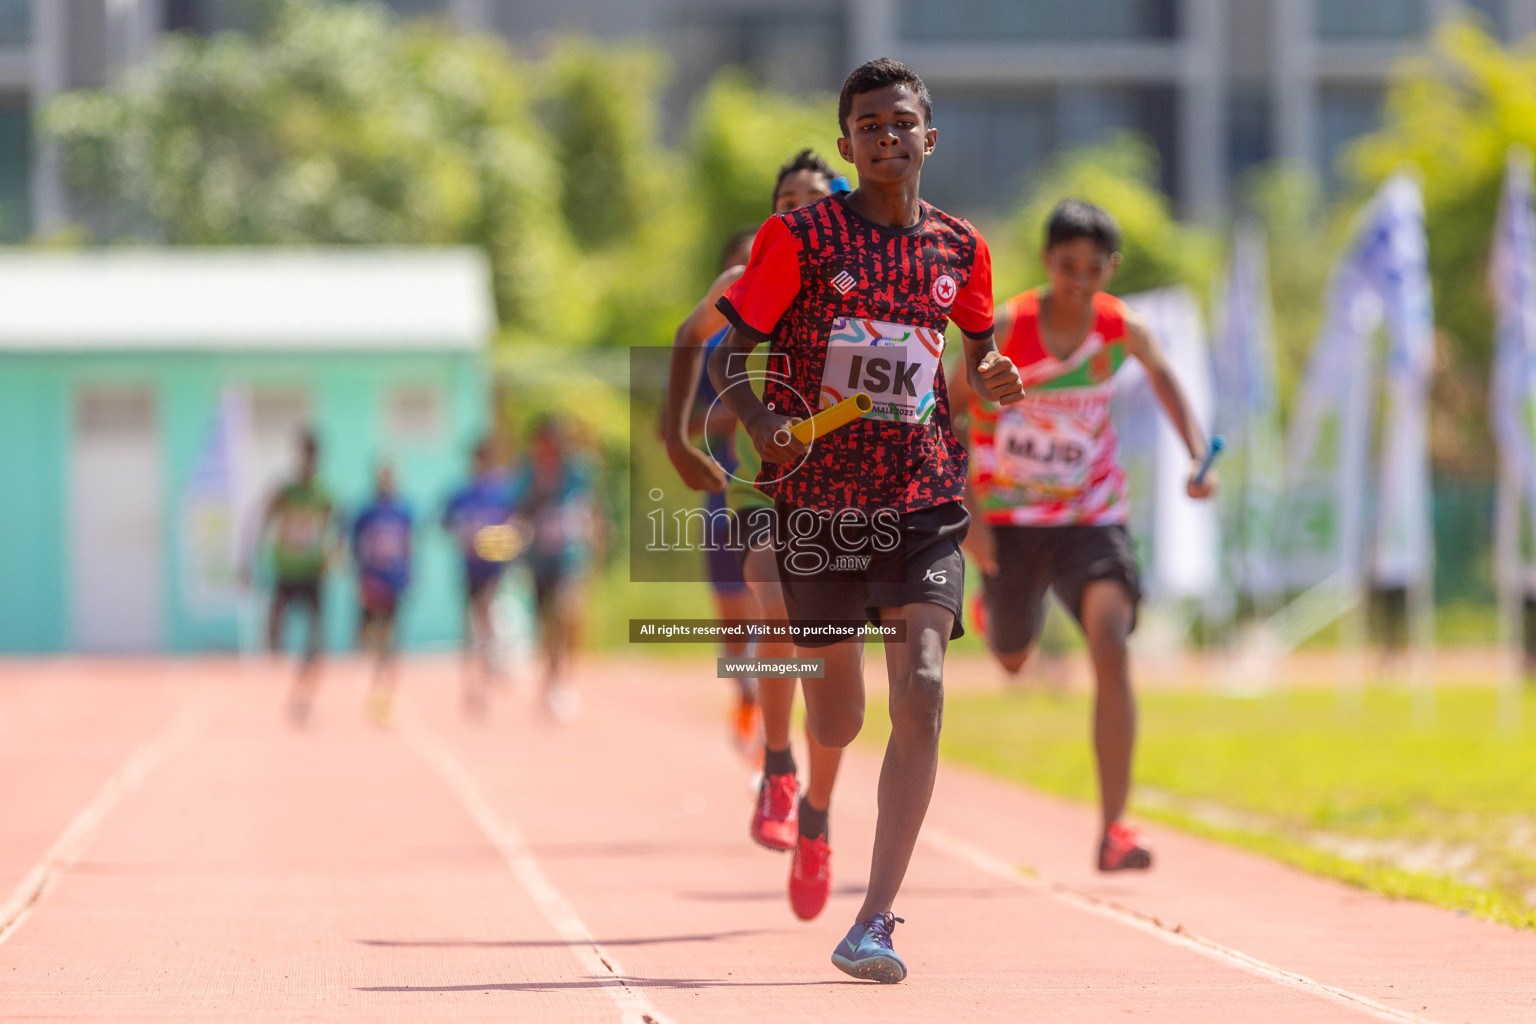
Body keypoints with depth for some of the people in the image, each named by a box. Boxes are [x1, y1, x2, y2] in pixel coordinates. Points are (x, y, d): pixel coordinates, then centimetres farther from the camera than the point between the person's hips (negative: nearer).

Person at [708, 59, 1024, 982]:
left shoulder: (960, 248, 6)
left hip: (925, 501, 2)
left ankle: (875, 923, -14)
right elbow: (727, 351, -3)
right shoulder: (801, 236, -4)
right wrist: (762, 422, -22)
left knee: (922, 695, -17)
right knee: (837, 721, 7)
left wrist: (991, 377, 0)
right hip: (818, 496, -1)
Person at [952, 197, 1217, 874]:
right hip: (1007, 520, 0)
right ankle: (994, 601, 63)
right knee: (1012, 662, 20)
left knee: (1111, 648, -23)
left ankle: (1114, 829, -22)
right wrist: (967, 511, -18)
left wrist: (1198, 456, -5)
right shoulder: (1005, 330, -20)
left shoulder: (1124, 331, -13)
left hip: (1091, 518, 0)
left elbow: (1163, 377, 9)